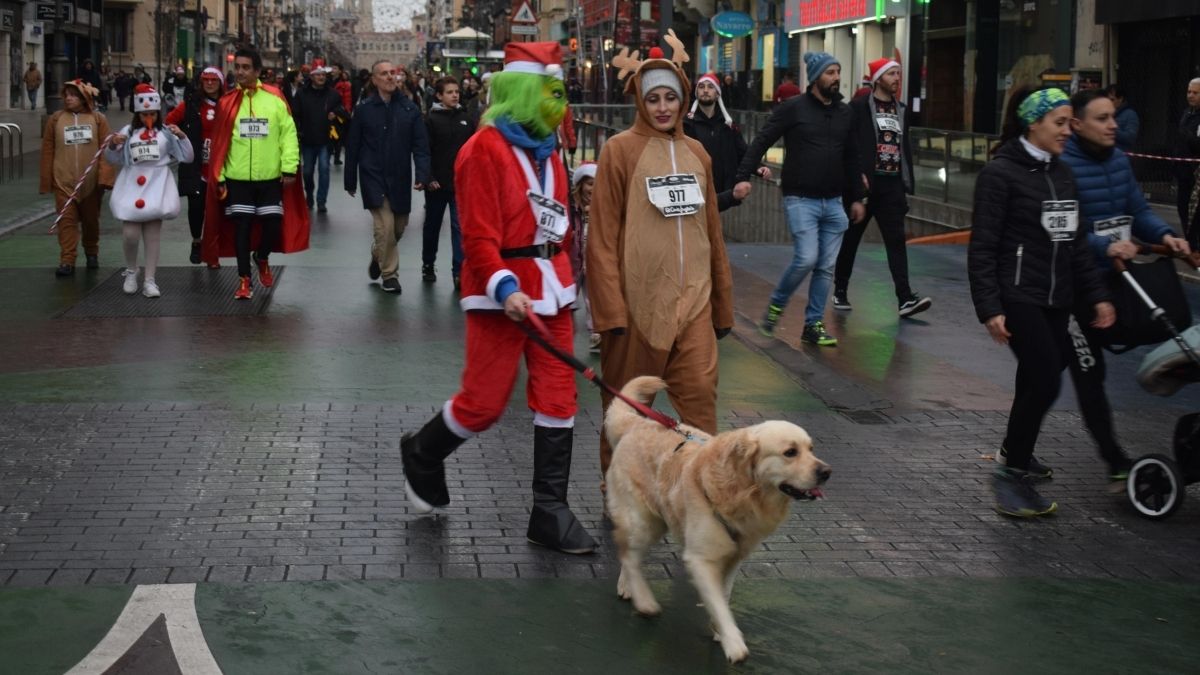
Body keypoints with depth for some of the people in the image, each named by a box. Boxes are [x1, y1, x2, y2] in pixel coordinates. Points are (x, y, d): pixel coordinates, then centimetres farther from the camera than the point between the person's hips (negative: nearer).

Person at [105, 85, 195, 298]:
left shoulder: (166, 132, 4)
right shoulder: (129, 131, 7)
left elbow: (187, 157, 4)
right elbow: (114, 160, 13)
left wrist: (182, 136, -9)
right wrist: (112, 145, -6)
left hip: (157, 184, -1)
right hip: (133, 184, 1)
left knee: (153, 233, 1)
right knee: (131, 233, -6)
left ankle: (149, 280, 6)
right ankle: (131, 272, 19)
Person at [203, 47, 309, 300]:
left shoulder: (275, 98, -3)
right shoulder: (228, 102, 1)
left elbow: (288, 133, -2)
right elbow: (219, 142, 4)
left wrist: (289, 167, -8)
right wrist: (219, 177, 1)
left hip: (270, 177, 0)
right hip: (237, 178, 0)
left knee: (273, 225, 3)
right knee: (241, 226, 3)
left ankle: (262, 259, 34)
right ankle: (244, 279, 13)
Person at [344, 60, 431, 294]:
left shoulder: (410, 109, 0)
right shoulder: (364, 109, -3)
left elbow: (420, 144, -2)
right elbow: (352, 147, 3)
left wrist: (422, 174, -15)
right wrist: (350, 181, 4)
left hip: (400, 179, 3)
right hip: (374, 178, -3)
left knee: (399, 227, 14)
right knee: (385, 227, -11)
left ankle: (378, 256, 44)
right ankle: (389, 274, 6)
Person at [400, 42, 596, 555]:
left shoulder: (545, 149, 13)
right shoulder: (485, 150, -12)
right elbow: (479, 236, -17)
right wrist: (505, 288, -29)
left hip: (548, 288, 8)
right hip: (501, 293, -8)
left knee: (558, 398, 4)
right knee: (484, 402, -2)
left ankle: (550, 513, 10)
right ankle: (421, 455, 28)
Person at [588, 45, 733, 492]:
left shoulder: (696, 153, 10)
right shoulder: (620, 150, -5)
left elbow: (712, 231, 15)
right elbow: (603, 234, -8)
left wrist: (723, 302, 15)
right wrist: (610, 306, -14)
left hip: (692, 296, 4)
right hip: (637, 297, -4)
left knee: (700, 389, -4)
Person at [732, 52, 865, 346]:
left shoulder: (845, 113, 11)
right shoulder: (793, 108, -6)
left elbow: (851, 158, 19)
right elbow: (761, 142, -9)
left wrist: (857, 198, 19)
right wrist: (743, 177, -21)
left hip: (833, 202, 5)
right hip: (801, 200, -5)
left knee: (826, 267, 4)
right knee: (806, 259, -15)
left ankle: (813, 324, 14)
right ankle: (776, 304, 10)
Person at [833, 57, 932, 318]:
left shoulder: (900, 110, 16)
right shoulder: (859, 107, -3)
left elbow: (905, 149, 18)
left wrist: (908, 186, 14)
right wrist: (859, 175, -19)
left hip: (892, 186, 4)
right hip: (865, 185, -4)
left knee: (896, 241, -5)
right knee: (850, 240, 7)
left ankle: (905, 299, -12)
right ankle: (840, 292, 23)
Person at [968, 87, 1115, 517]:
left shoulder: (1061, 173, 11)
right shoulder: (1001, 173, -10)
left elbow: (1076, 242, 17)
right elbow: (982, 248, -12)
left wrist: (1097, 295, 11)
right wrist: (990, 309, -17)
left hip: (1057, 299, 7)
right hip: (1018, 298, -7)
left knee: (1037, 381, 12)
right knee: (1045, 381, -13)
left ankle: (1016, 455, 33)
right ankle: (1011, 473, -1)